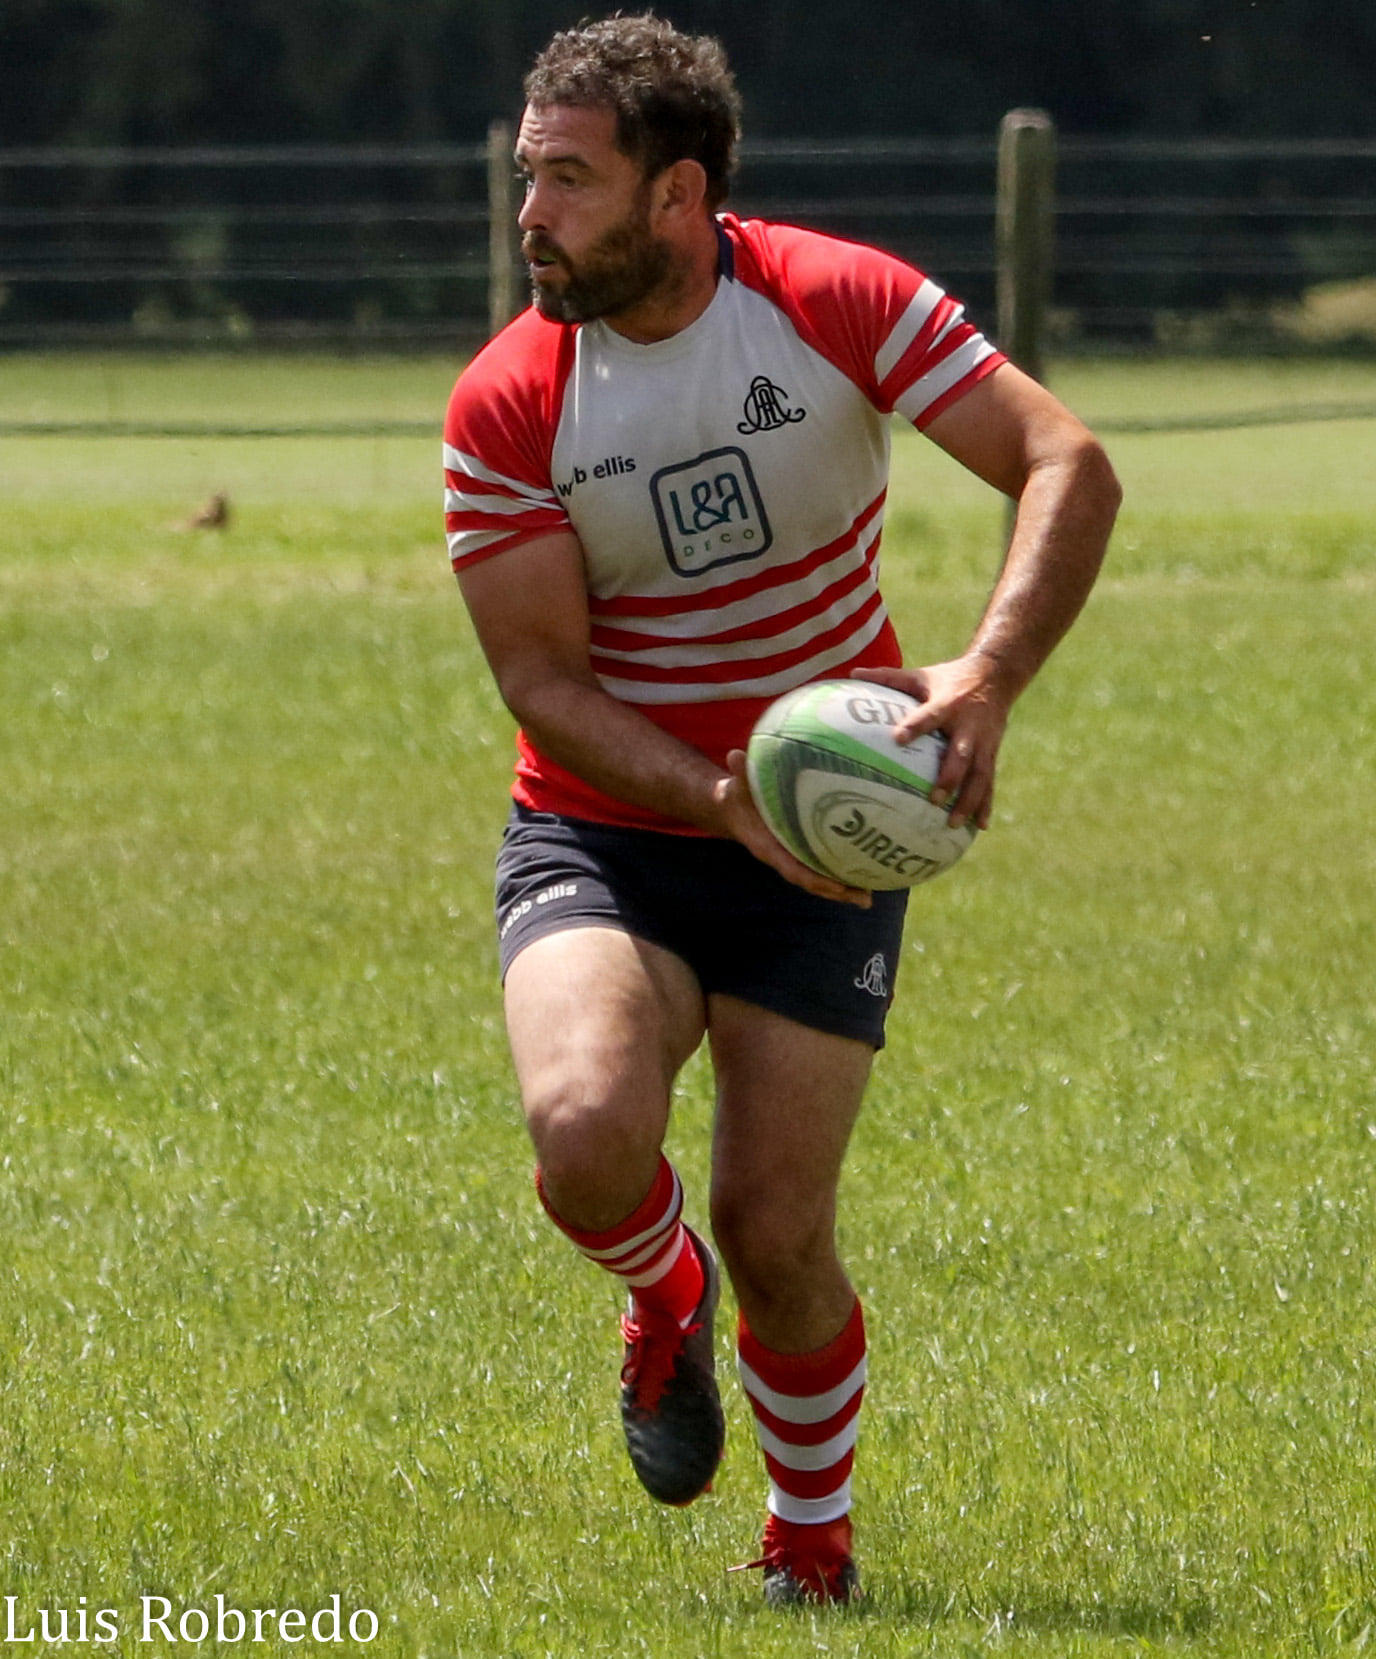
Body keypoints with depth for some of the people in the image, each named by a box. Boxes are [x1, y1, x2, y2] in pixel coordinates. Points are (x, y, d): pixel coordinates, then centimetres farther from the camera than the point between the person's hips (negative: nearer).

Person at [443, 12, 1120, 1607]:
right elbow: (540, 675, -12)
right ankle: (661, 1294, 10)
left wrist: (985, 679, -33)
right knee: (588, 1135, -28)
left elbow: (1069, 469, -16)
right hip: (601, 837, 0)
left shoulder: (842, 304, -13)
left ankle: (813, 1543, 25)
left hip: (823, 844, 0)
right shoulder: (506, 403, -11)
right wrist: (714, 794, -29)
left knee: (775, 1229, -4)